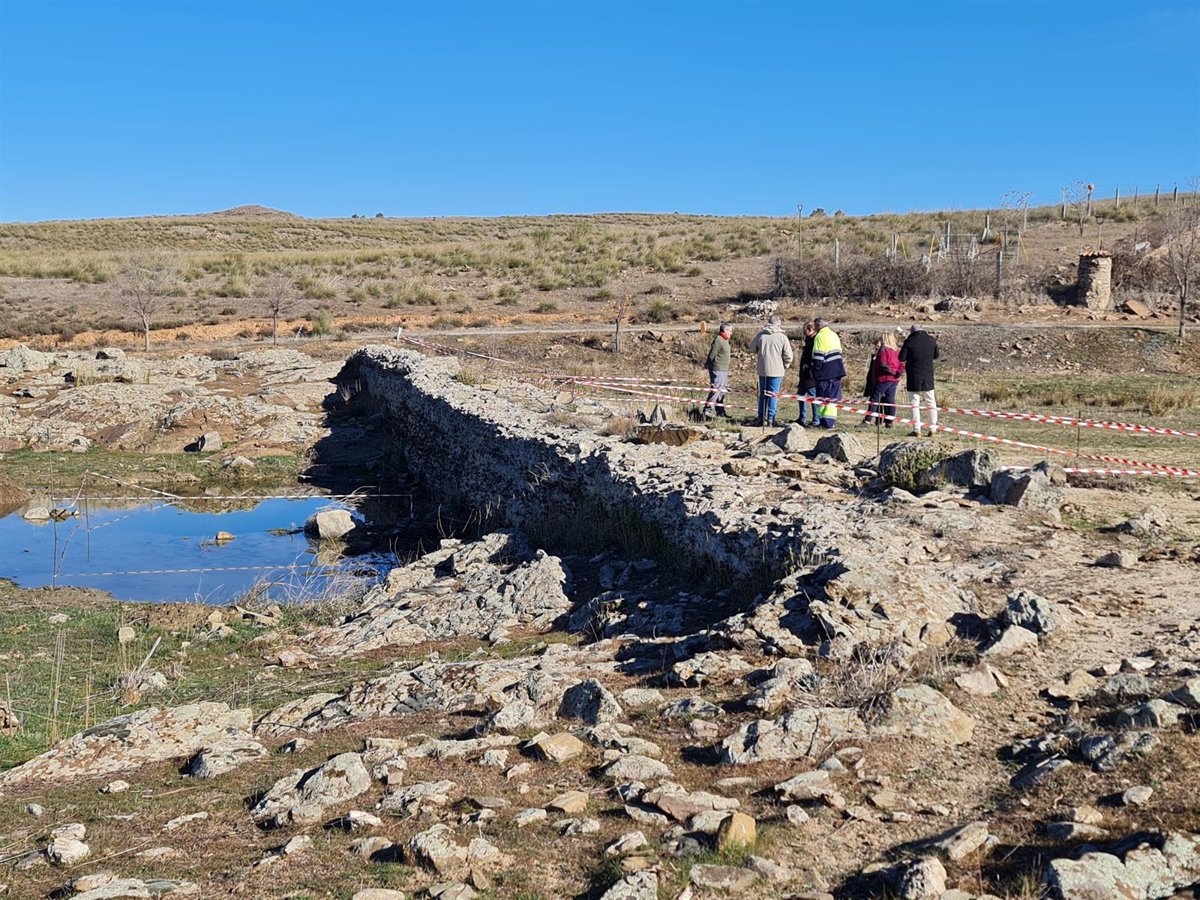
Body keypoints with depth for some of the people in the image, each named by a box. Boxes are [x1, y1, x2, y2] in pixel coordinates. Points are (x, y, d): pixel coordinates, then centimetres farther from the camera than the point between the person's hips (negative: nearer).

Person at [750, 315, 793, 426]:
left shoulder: (760, 335, 0)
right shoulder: (782, 337, -8)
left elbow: (752, 348, 14)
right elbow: (788, 355, -8)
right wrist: (785, 366, 7)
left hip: (762, 370, 3)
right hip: (777, 370, -3)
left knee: (762, 394, 13)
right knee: (774, 394, 3)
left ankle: (761, 418, 13)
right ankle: (770, 419, -1)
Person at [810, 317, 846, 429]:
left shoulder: (820, 336, -8)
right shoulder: (835, 336, 17)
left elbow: (817, 356, -13)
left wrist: (815, 371, -9)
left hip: (825, 372, -7)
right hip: (837, 371, 7)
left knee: (823, 398, 0)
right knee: (833, 397, 9)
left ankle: (825, 422, -3)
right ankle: (832, 421, 7)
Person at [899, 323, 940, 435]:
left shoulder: (909, 341, -10)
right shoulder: (931, 340, 1)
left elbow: (902, 358, -10)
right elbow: (936, 355, 14)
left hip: (914, 378, -3)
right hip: (928, 377, 3)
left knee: (915, 404, 1)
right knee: (931, 403, 13)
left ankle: (917, 430, -4)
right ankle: (933, 428, 11)